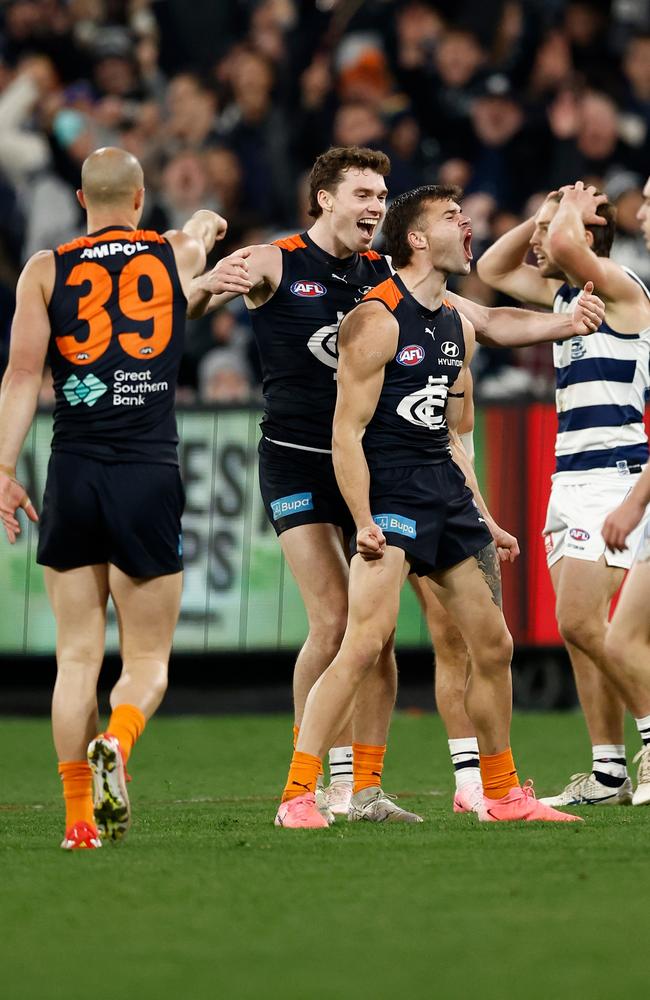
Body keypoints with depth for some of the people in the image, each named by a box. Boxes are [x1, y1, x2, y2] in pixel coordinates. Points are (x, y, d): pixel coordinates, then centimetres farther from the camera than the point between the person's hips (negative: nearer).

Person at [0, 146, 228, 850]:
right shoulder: (175, 256, 8)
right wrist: (204, 226, 57)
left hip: (72, 475, 1)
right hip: (150, 475, -1)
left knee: (77, 655, 6)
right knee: (147, 658, 6)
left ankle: (79, 818, 1)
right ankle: (116, 743, -26)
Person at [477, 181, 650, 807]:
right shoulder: (564, 296, 16)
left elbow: (565, 246, -28)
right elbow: (492, 269, 29)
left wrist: (571, 211, -6)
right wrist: (544, 212, 17)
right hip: (568, 479, 9)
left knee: (580, 623, -16)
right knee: (576, 629, 4)